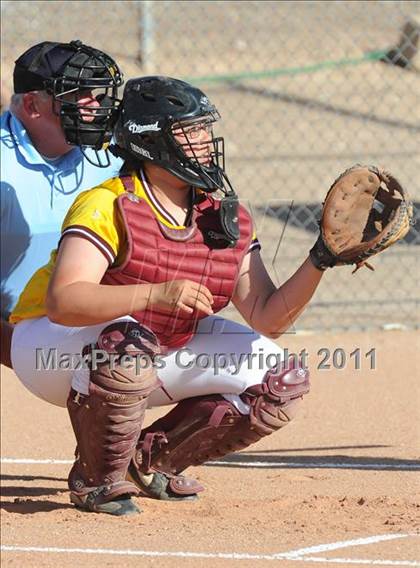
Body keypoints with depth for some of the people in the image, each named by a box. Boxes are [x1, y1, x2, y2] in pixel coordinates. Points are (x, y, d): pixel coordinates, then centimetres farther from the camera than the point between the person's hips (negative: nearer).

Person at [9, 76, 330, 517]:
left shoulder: (227, 217, -4)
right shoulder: (109, 206, -24)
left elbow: (267, 318, -8)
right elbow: (61, 302, -39)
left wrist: (319, 261, -23)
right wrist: (156, 295, -51)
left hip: (158, 352, 7)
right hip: (52, 348, -7)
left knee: (282, 380, -3)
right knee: (126, 344, -41)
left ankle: (151, 459, 10)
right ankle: (96, 479, -16)